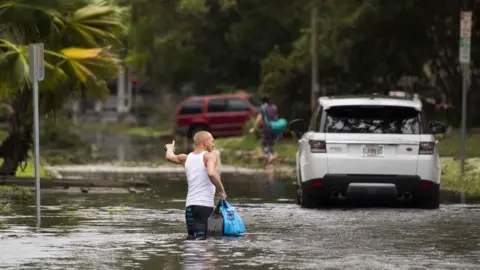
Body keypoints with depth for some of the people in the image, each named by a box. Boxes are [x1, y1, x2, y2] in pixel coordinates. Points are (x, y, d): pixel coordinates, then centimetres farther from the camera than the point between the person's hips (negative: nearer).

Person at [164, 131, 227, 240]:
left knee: (192, 238, 13)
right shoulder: (210, 156, -3)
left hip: (190, 205, 6)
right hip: (205, 205, -6)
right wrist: (221, 191, -11)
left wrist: (169, 148, 57)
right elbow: (211, 173, -22)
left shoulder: (186, 158, 15)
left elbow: (169, 157, 34)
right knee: (201, 239, -12)